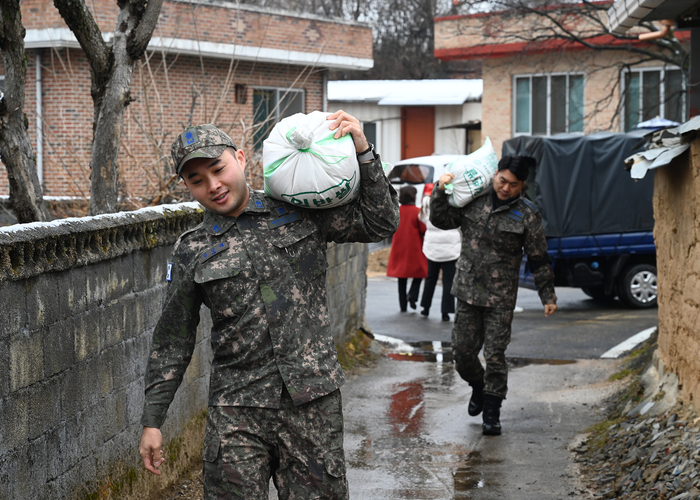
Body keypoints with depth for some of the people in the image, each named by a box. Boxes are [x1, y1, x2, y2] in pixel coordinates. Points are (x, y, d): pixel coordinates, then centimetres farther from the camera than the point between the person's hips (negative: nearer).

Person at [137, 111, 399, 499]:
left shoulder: (301, 212, 6)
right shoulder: (192, 252, 6)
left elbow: (380, 224, 6)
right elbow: (173, 340, 10)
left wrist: (363, 154, -6)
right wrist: (152, 421, 7)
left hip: (312, 401, 0)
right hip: (236, 411, 0)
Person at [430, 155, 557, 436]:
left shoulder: (527, 215, -3)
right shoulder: (473, 201, 4)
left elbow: (538, 259, 1)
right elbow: (441, 220, 9)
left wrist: (548, 296, 1)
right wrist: (441, 192, -5)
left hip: (500, 298, -3)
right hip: (467, 292, 3)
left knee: (495, 355, -4)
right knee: (462, 351, 6)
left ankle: (491, 412, 7)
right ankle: (478, 387, 36)